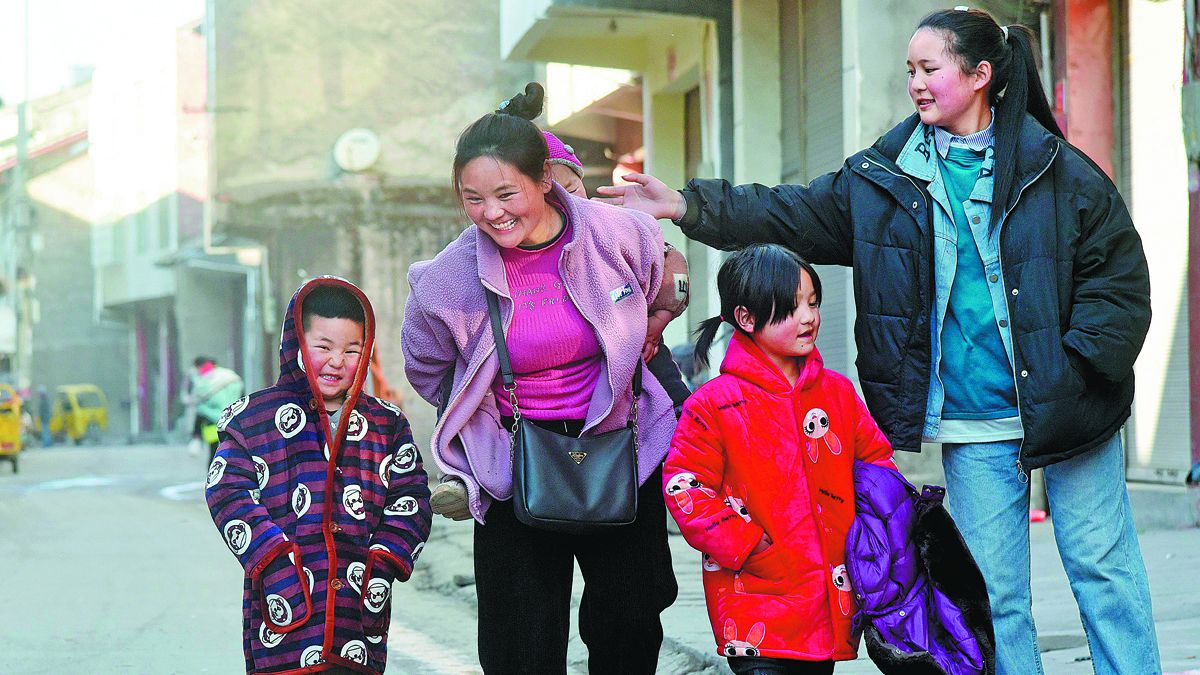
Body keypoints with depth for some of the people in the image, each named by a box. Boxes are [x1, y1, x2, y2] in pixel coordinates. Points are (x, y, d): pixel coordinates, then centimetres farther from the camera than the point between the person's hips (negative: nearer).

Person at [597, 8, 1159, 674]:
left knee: (1103, 570, 4)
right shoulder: (885, 175, 6)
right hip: (972, 423, 3)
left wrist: (1079, 364, -12)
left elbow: (1121, 274, -3)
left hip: (1066, 411, -3)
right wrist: (689, 206, -3)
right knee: (995, 593, 7)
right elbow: (790, 214, 6)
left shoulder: (1057, 169, -4)